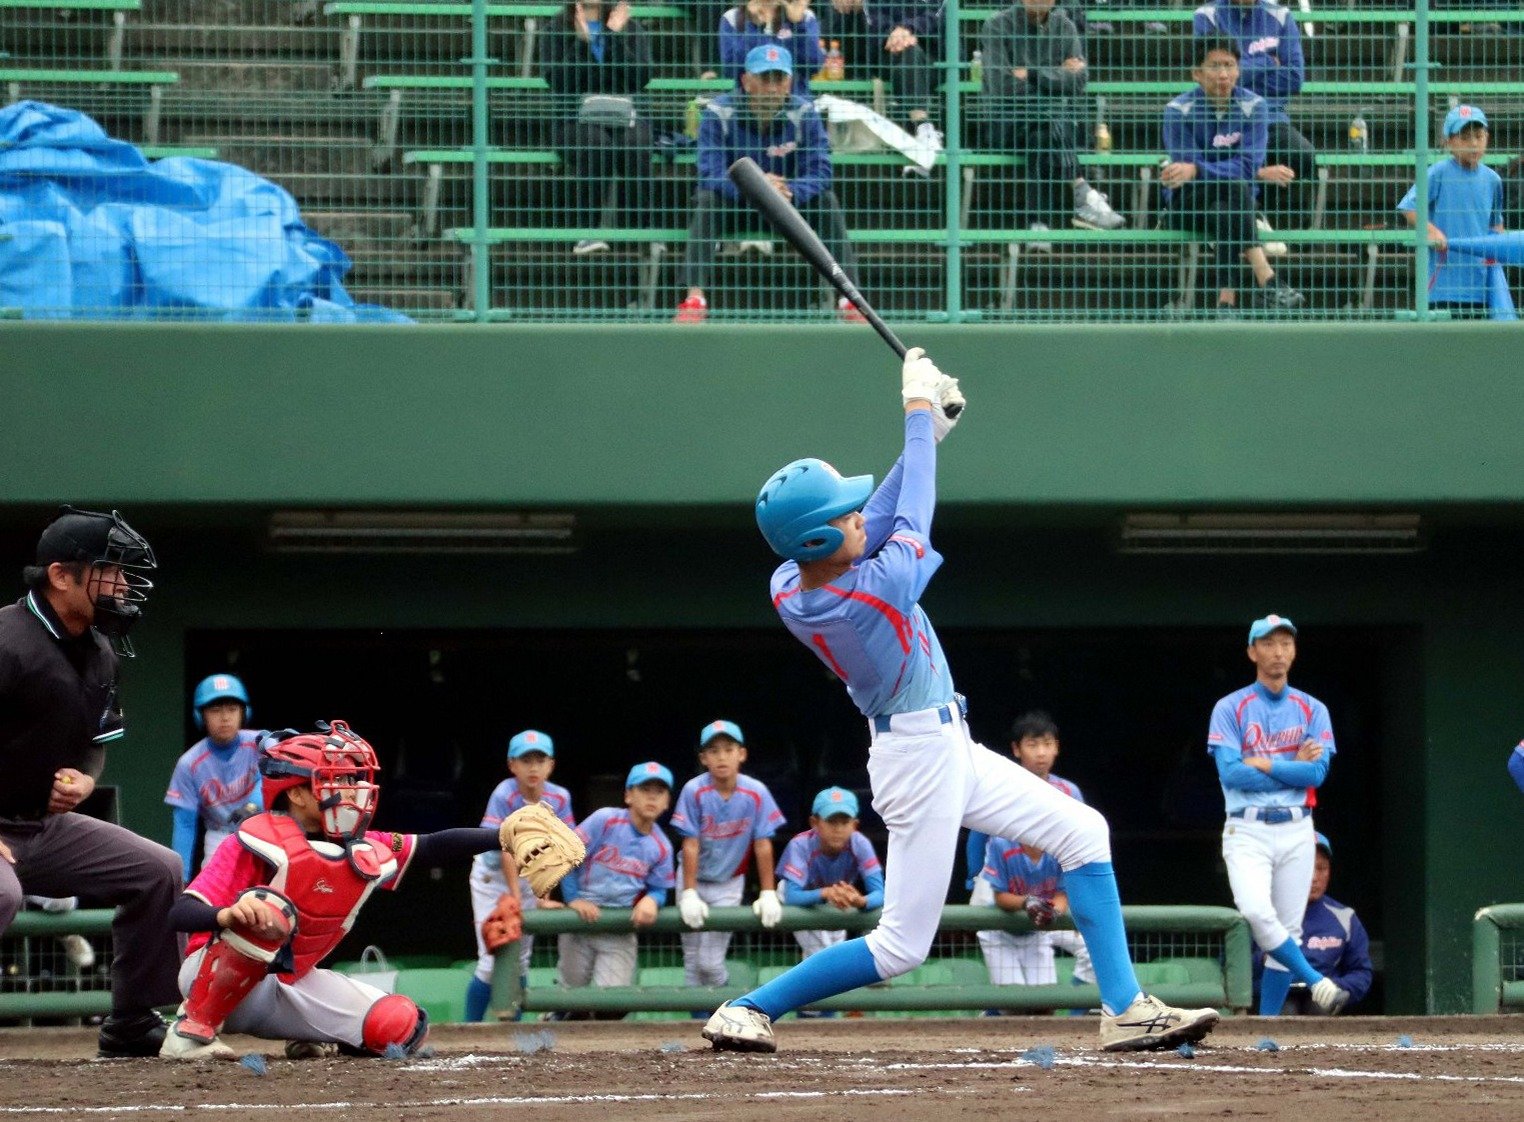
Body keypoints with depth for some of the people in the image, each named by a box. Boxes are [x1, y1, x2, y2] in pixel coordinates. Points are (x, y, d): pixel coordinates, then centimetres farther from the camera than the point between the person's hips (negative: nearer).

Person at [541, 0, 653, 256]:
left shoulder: (631, 28, 12)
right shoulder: (558, 30, 9)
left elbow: (641, 77, -2)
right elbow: (556, 81, -5)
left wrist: (616, 37, -8)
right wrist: (582, 41, -12)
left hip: (626, 117, 1)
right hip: (576, 120, -1)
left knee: (636, 149, -34)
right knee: (594, 146, -36)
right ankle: (589, 233, -37)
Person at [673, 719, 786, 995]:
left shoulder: (756, 793, -16)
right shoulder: (694, 791, -18)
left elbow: (763, 845, -12)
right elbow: (691, 845, -17)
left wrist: (768, 894, -12)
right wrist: (689, 895, -21)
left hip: (728, 884, -1)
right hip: (696, 878, 1)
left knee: (711, 961, -8)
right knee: (692, 961, 3)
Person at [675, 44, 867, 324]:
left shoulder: (803, 114, -11)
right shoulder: (720, 113, -16)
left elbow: (819, 173, -21)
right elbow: (710, 173, -28)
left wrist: (789, 192, -43)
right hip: (734, 207, -1)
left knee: (827, 201, -24)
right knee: (707, 200, -32)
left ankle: (849, 299, -24)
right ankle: (695, 299, -38)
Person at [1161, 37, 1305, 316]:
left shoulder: (1253, 107, -5)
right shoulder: (1179, 111, -9)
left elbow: (1248, 165, -18)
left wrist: (1195, 170, -34)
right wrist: (1264, 173, -22)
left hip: (1232, 202, 2)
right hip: (1187, 205, -2)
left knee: (1223, 215, -36)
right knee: (1234, 186, -34)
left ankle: (1227, 300, -47)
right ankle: (1266, 282, -45)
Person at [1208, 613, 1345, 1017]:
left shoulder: (1313, 711, 9)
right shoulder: (1230, 709, 2)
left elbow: (1317, 772, -3)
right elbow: (1230, 773, -10)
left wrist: (1264, 764, -8)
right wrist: (1293, 767, -5)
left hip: (1296, 831, 3)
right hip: (1247, 831, -3)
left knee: (1287, 929, 0)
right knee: (1257, 911, -26)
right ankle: (1317, 983, -18)